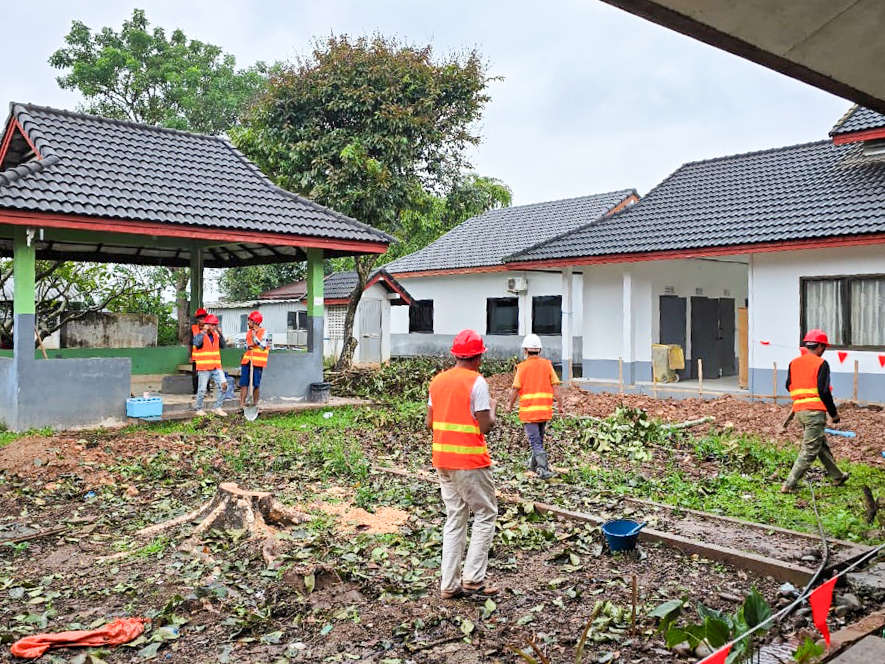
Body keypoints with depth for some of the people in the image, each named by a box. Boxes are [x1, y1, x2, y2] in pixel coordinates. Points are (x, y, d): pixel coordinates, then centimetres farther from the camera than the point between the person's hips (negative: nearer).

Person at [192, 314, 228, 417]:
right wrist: (204, 331, -17)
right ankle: (199, 409, 18)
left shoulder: (215, 335, 14)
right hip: (204, 367, -5)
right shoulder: (200, 335, -4)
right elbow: (197, 343, -24)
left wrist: (220, 334, 4)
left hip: (216, 367, 5)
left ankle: (217, 408, 3)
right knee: (202, 389, 1)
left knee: (223, 385, -7)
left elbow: (223, 345, 14)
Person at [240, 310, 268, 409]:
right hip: (247, 360, 5)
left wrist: (255, 337, -16)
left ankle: (255, 404, 11)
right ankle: (242, 404, 3)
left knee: (256, 384, 0)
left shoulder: (263, 332, -2)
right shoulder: (249, 332, 15)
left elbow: (263, 346, -10)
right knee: (244, 383, 0)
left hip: (257, 362, -5)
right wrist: (248, 346, 0)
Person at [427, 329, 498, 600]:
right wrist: (491, 407, 4)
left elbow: (430, 422, 10)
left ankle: (449, 584, 15)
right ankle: (473, 577, 4)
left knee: (455, 517, 13)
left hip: (443, 460, 7)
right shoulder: (477, 382, -13)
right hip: (470, 461, -7)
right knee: (485, 514, 8)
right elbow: (486, 426, -15)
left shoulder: (438, 380, 7)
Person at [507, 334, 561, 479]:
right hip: (545, 410, 4)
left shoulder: (522, 366, -7)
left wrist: (510, 405, 9)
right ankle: (534, 464, 37)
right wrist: (560, 405, 7)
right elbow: (555, 386, -1)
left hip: (528, 410, -4)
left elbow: (515, 389, -7)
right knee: (539, 438, 21)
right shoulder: (547, 364, 1)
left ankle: (543, 469, -17)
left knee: (535, 441, -2)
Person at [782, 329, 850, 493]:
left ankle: (838, 477, 35)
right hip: (815, 411, -7)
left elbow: (789, 386, 14)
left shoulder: (794, 363, 10)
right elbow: (824, 391, -13)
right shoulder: (821, 364, -8)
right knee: (809, 451, -3)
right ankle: (789, 485, -7)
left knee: (822, 445, 22)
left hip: (799, 410, 8)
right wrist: (834, 413, -3)